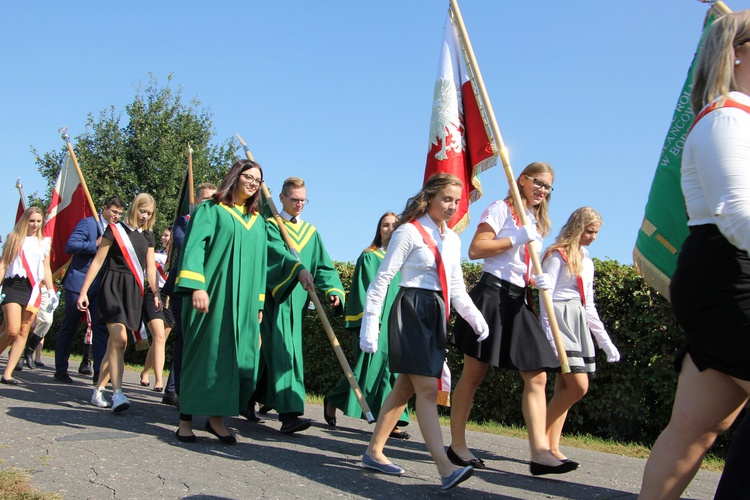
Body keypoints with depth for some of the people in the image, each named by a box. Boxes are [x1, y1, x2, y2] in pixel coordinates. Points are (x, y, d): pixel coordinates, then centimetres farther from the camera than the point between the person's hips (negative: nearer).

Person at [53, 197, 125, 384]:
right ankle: (61, 370, 14)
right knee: (69, 328, 5)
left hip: (101, 285, 5)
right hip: (79, 282, -5)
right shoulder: (88, 223, -5)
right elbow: (70, 246, -15)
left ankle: (99, 371, 0)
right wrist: (95, 244, -21)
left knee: (101, 328, -1)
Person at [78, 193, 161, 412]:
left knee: (117, 341, 5)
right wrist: (83, 291, -5)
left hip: (134, 291, 5)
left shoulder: (147, 236, 15)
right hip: (113, 287, -5)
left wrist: (155, 292, 3)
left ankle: (98, 390, 15)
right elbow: (98, 261, -1)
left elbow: (150, 267, 15)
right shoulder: (115, 230, 0)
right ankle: (117, 393, -18)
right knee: (120, 339, -18)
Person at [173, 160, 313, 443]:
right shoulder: (210, 210, 3)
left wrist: (299, 269, 0)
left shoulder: (258, 221, 19)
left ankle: (217, 417, 11)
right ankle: (186, 420, 7)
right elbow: (194, 246, -7)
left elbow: (275, 252, 17)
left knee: (242, 358, 0)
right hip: (212, 295, -5)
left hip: (244, 301, 5)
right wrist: (196, 285, -19)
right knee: (203, 353, -2)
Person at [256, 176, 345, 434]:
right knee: (281, 350, -13)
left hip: (297, 300, 5)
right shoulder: (270, 225, 3)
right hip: (273, 297, -5)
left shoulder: (311, 232, 17)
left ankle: (255, 399, 22)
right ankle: (288, 413, -18)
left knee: (278, 352, 8)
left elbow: (324, 266, 11)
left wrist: (334, 290, -6)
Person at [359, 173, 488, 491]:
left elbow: (456, 288, 17)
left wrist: (476, 318, 1)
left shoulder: (452, 240, 15)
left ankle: (374, 452, 22)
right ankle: (446, 469, -15)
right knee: (428, 389, -12)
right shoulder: (409, 232, -7)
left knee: (406, 387, 11)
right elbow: (382, 279, -9)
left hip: (436, 315, 8)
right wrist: (370, 325, -13)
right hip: (411, 312, -8)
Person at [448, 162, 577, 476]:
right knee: (474, 374, -2)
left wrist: (538, 280, 1)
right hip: (492, 293, -8)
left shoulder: (538, 223, 23)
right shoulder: (502, 209, 0)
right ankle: (457, 445, 8)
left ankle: (540, 452, -8)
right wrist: (516, 239, -15)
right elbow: (475, 250, -11)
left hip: (518, 300, 8)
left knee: (537, 376, -4)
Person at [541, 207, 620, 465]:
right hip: (561, 319, -8)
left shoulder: (586, 260, 21)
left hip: (580, 323, 8)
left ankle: (552, 446, 2)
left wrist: (605, 341, 19)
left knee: (565, 389, 1)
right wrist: (549, 334, -18)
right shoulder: (558, 254, -2)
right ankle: (540, 439, -4)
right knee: (578, 386, -14)